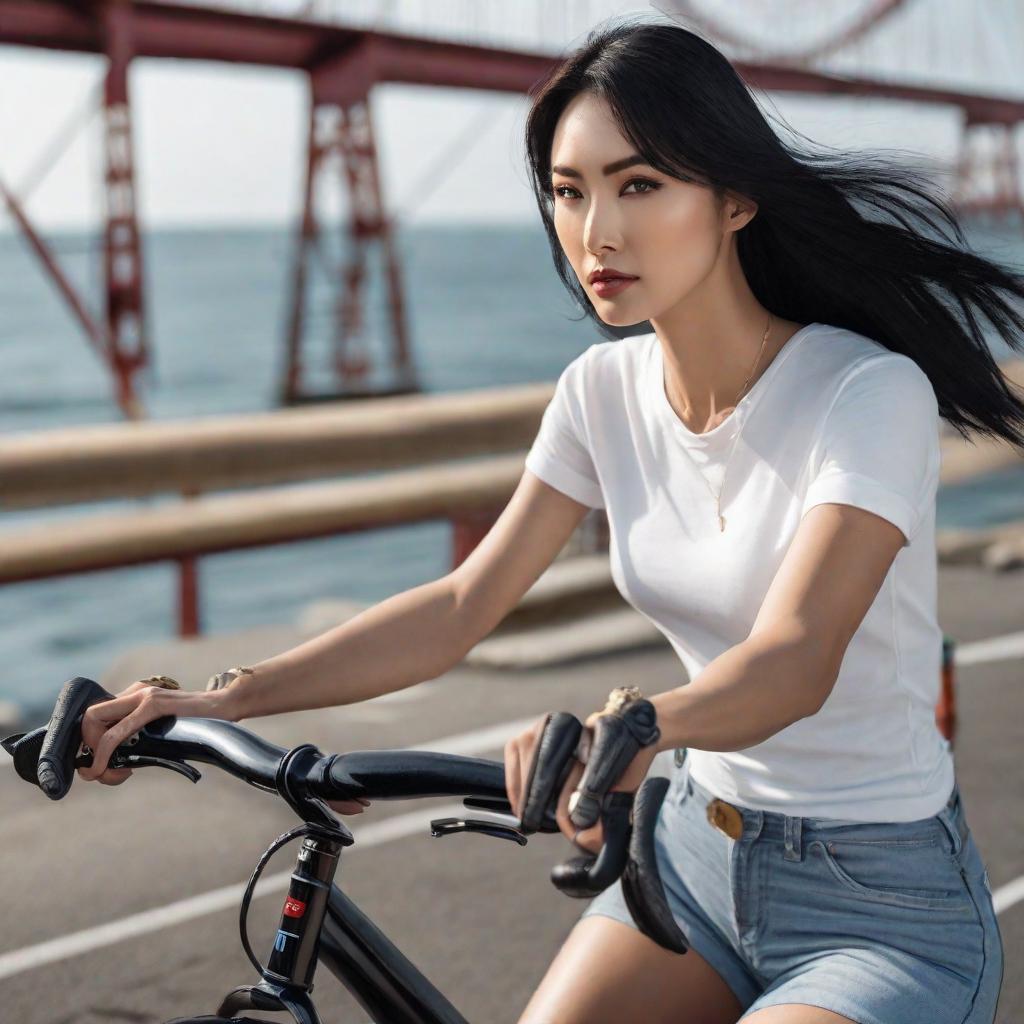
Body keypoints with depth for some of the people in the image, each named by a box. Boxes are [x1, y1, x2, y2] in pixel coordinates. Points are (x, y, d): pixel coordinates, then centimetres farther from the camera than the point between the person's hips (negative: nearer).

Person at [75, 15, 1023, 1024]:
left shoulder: (869, 393, -20)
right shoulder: (606, 390, -2)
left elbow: (797, 659, -31)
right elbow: (462, 605, -1)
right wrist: (219, 699, -11)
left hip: (886, 903, -5)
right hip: (698, 848, 6)